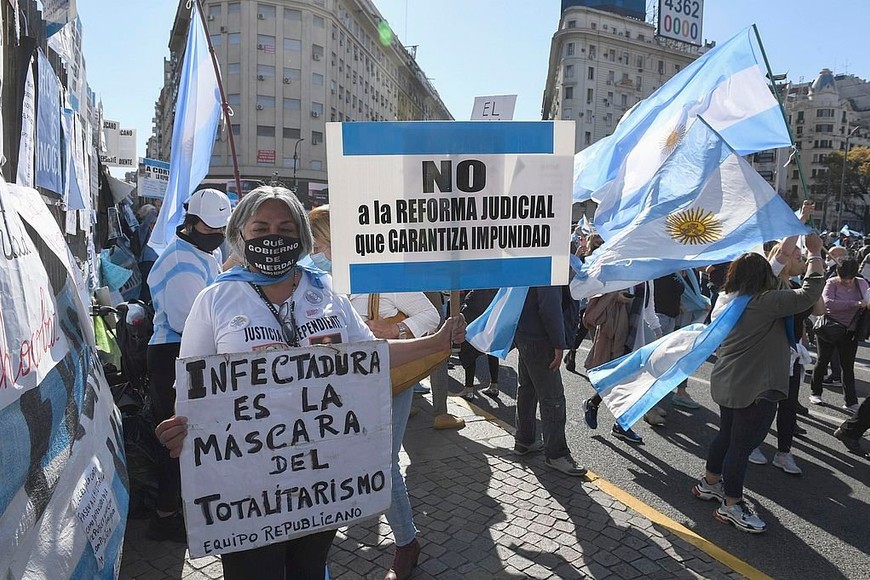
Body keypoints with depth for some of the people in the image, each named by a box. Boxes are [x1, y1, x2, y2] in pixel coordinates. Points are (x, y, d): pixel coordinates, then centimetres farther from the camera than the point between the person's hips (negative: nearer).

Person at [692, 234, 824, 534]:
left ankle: (709, 482, 38)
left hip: (727, 383, 9)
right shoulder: (764, 303, -21)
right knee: (742, 444, 2)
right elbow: (810, 293, -21)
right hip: (755, 389, -9)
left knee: (727, 435, 23)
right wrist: (815, 253, -10)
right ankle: (731, 505, 15)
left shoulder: (726, 299, 4)